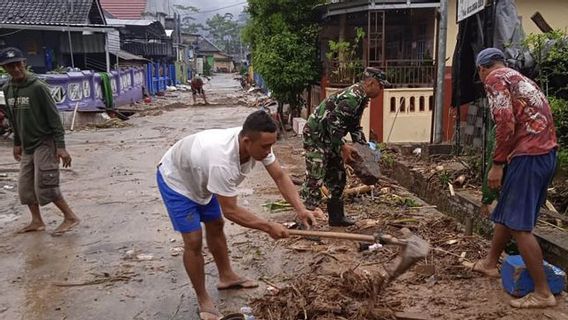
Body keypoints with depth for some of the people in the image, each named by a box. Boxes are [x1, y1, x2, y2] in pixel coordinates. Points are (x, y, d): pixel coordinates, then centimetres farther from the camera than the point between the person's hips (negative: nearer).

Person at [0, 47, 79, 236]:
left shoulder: (38, 87, -15)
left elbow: (54, 118, -15)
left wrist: (61, 146, -18)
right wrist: (17, 143, 18)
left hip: (45, 143, -7)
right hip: (27, 146, 7)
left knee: (44, 186, -9)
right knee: (25, 187, 10)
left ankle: (70, 217, 4)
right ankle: (37, 221, 25)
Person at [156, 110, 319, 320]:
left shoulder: (257, 143, -23)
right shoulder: (222, 161, -45)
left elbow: (280, 177, -14)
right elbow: (231, 211, -35)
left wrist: (300, 209, -25)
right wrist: (269, 227, -29)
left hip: (199, 176, 8)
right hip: (176, 180, -8)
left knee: (215, 226, 19)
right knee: (194, 241, -8)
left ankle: (226, 277, 38)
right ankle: (203, 300, 10)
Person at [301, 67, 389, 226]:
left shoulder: (361, 98, 10)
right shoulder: (353, 97, -23)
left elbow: (355, 126, 20)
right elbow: (334, 121, -29)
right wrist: (342, 147, -23)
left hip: (328, 138, 11)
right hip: (315, 135, -11)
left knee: (338, 178, 14)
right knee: (315, 180, -11)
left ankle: (336, 217, 24)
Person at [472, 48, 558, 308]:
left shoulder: (495, 78, -3)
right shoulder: (520, 79, 25)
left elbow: (505, 122, -17)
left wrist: (497, 164, -14)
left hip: (528, 154, -10)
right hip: (546, 152, 10)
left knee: (519, 224, -5)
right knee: (505, 213, 20)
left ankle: (543, 293, -1)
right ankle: (490, 263, 35)